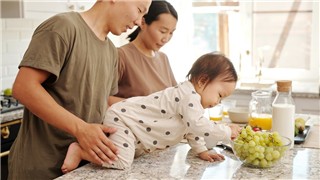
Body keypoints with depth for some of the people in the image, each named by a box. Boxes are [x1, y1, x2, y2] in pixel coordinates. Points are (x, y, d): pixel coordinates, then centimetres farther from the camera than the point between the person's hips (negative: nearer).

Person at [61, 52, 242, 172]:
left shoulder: (190, 95, 13)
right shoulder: (189, 96, -20)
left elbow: (192, 128, 24)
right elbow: (199, 126, -31)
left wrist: (202, 151, 17)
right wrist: (227, 132, -19)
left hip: (125, 118, 11)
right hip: (121, 118, -11)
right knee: (121, 161, -25)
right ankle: (79, 150, -9)